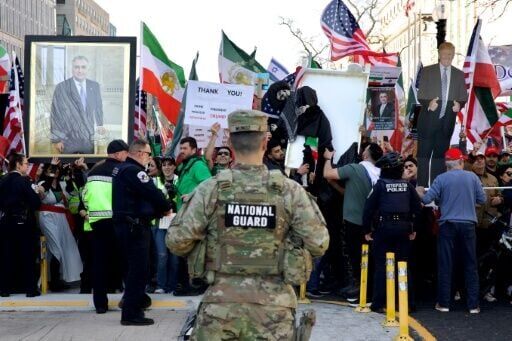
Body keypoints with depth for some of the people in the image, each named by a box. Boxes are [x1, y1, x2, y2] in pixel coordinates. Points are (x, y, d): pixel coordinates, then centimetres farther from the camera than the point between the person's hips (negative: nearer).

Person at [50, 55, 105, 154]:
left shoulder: (95, 86, 7)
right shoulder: (61, 87, -5)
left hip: (89, 139, 3)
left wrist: (99, 126, 5)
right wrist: (56, 139, -5)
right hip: (68, 140, -3)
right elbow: (56, 114, -4)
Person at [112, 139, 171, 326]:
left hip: (126, 224, 11)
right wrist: (166, 207, -4)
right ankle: (131, 314, -5)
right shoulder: (133, 170, -16)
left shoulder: (121, 169, 16)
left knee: (133, 267, 18)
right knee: (139, 268, -7)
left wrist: (158, 210, 6)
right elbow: (152, 193, -21)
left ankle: (132, 306, 26)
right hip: (135, 225, -11)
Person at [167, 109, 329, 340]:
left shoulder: (210, 190, -5)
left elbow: (177, 241, -6)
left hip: (220, 304, 0)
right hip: (272, 306, 0)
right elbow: (318, 244, -4)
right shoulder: (290, 191, -4)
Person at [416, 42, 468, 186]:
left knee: (440, 154, 7)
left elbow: (463, 97, 11)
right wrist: (428, 103, -19)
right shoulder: (427, 71, 4)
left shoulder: (459, 74, 11)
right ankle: (422, 186, 2)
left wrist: (459, 104, -11)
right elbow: (420, 95, 1)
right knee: (424, 153, -2)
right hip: (428, 119, -2)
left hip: (447, 121, 2)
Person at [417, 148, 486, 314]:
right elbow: (482, 200, 3)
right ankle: (473, 304, 8)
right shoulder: (472, 177, 0)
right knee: (470, 265, 8)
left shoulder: (441, 179, -4)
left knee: (445, 265, 6)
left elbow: (426, 199, -6)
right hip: (468, 225, 1)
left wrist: (419, 193, 16)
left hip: (448, 225, -1)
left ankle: (443, 303, 8)